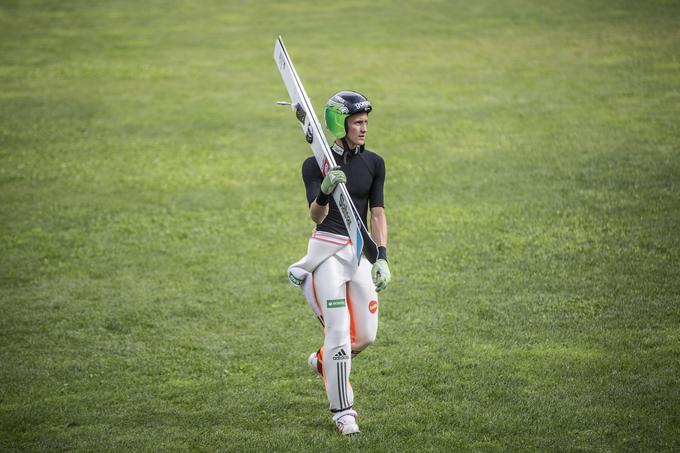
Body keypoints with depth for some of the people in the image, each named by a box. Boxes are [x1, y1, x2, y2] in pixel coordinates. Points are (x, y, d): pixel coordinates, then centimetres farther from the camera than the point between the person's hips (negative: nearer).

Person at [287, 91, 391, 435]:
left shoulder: (374, 163, 6)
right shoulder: (316, 165, -6)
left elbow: (377, 214, 3)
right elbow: (316, 216, -16)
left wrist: (382, 258, -8)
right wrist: (325, 192, -38)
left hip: (361, 251, 4)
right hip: (327, 250, -4)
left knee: (366, 335, 3)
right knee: (339, 332, -11)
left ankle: (324, 361, 35)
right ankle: (342, 410, 1)